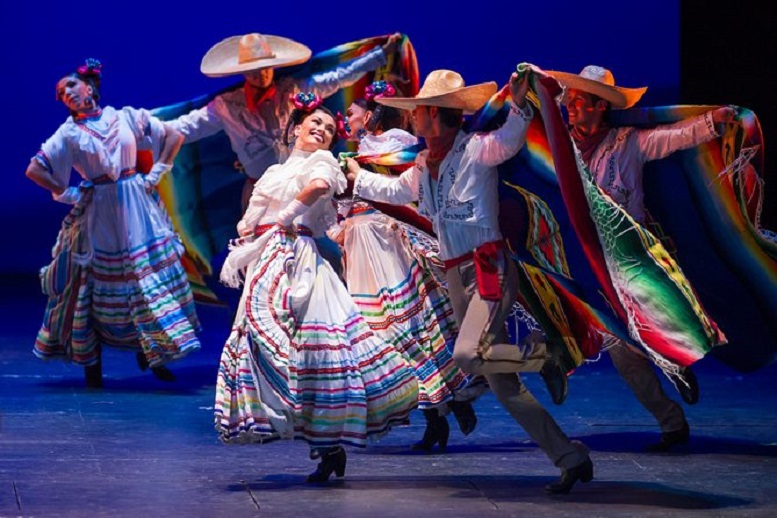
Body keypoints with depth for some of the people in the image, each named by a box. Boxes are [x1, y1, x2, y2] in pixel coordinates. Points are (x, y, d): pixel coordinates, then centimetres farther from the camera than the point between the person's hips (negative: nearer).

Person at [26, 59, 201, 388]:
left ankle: (151, 353, 11)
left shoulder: (126, 118, 4)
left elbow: (173, 136, 7)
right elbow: (34, 170, -2)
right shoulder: (69, 134, 0)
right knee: (101, 288, 2)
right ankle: (92, 365, 10)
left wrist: (156, 174, 0)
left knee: (152, 276, 0)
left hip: (138, 210, 2)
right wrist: (67, 194, -3)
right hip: (100, 215, -2)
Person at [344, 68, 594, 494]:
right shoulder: (423, 167, 17)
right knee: (502, 386, 3)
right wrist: (357, 177, 51)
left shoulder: (475, 150, -7)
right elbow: (395, 190, 37)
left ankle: (540, 358, -5)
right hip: (456, 277, 8)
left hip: (489, 270, -8)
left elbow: (507, 141, -28)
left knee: (467, 355, -32)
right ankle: (572, 459, 6)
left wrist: (518, 107, -46)